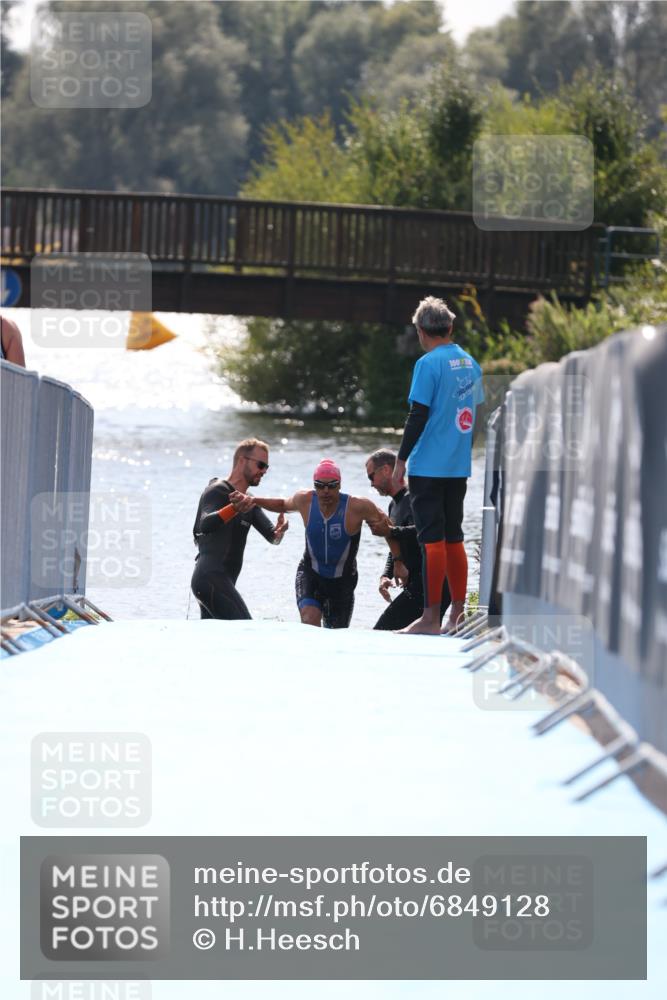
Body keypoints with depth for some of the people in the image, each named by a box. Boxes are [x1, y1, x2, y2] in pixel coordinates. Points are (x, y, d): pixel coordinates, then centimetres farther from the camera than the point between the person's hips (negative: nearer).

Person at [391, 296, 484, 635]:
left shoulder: (429, 364, -11)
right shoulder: (470, 364, 10)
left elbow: (418, 416, -14)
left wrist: (401, 461, -9)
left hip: (429, 467, -7)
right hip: (459, 467, 7)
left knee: (432, 540, -6)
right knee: (453, 538, 12)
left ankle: (430, 617, -7)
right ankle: (458, 615, 14)